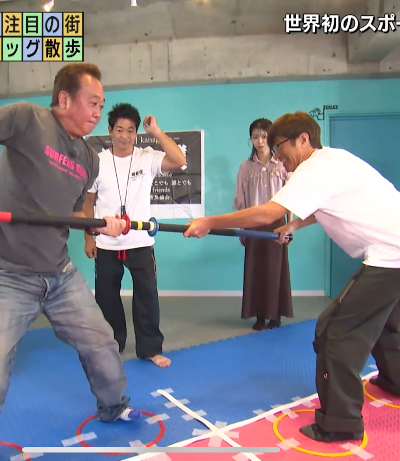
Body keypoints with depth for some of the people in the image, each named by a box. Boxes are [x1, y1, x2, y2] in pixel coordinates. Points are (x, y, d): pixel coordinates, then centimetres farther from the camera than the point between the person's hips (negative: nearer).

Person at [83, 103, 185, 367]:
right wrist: (89, 238, 2)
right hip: (106, 245, 2)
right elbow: (88, 202, 5)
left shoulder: (147, 158, -3)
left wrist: (156, 131, -16)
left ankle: (151, 348, 20)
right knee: (106, 297, 14)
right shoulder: (98, 161, 0)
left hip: (141, 242, -1)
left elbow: (179, 161, -20)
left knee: (147, 296, 4)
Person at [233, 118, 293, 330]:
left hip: (276, 223, -2)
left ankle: (275, 315, 16)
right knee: (254, 269, 4)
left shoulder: (282, 164, -3)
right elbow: (240, 200, 5)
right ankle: (259, 316, 14)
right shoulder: (245, 166, 3)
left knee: (275, 269, 4)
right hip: (253, 224, 2)